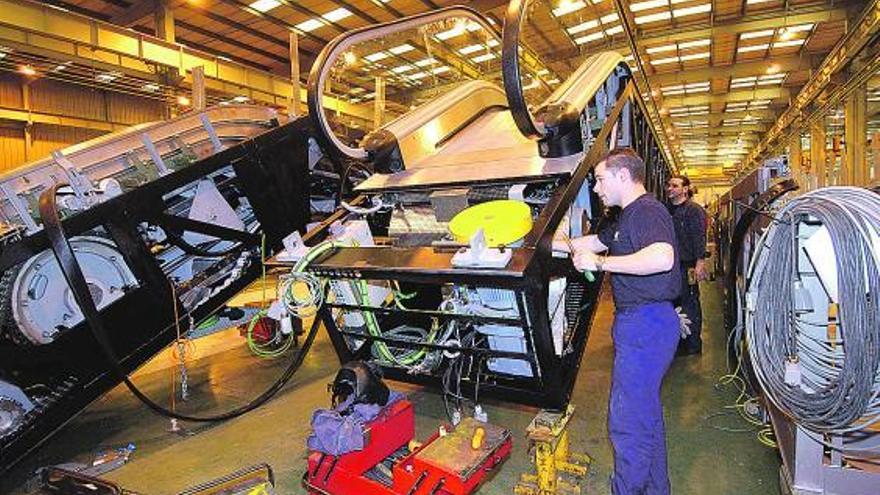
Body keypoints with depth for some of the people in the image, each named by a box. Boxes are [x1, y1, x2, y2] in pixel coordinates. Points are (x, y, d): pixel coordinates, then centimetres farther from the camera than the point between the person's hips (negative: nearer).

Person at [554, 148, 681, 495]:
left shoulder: (647, 210, -15)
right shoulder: (629, 217, 18)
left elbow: (662, 258, -32)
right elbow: (594, 242, 26)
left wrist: (599, 262, -26)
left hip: (646, 323, -11)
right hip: (641, 322, 11)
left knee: (627, 421, -2)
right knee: (646, 411, 22)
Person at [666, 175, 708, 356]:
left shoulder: (694, 210, -8)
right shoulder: (668, 209, 14)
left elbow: (700, 238, -16)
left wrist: (699, 263, -23)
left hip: (688, 266, -7)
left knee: (690, 304, 0)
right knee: (674, 303, 14)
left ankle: (693, 344, 12)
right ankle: (679, 340, 28)